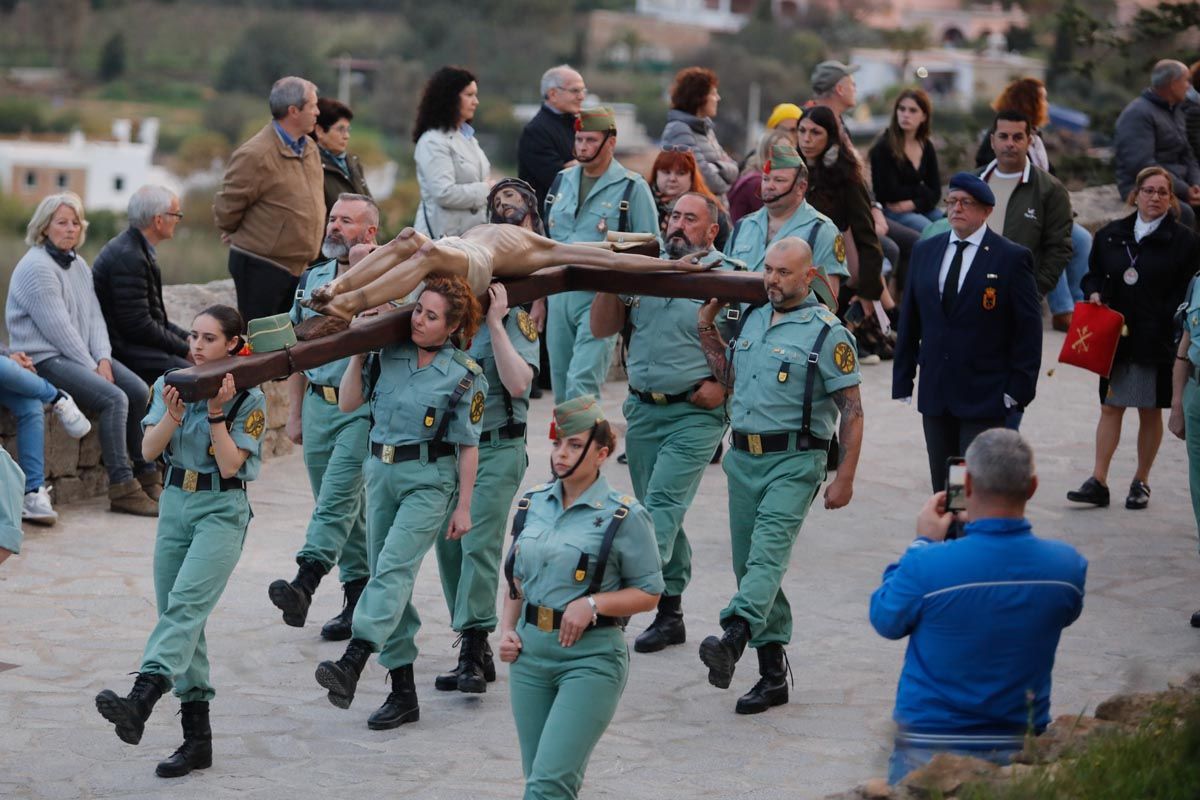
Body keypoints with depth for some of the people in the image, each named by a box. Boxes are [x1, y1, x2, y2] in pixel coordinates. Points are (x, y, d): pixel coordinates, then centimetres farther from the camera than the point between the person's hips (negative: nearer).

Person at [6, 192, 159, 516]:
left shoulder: (78, 264, 15)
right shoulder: (36, 267, -14)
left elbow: (94, 317, 10)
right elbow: (58, 328, -18)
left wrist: (103, 360, -6)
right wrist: (92, 368, -16)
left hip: (81, 354, 9)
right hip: (45, 358, -9)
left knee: (140, 392, -7)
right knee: (114, 398, -26)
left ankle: (147, 474, 4)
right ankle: (121, 487, -23)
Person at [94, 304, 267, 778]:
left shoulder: (249, 400, -5)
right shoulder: (171, 384, 7)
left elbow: (230, 465, -12)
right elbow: (149, 451, 1)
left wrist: (216, 412, -18)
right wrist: (173, 416, -16)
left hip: (221, 511, -6)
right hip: (175, 503, 6)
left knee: (186, 602, -24)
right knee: (178, 613, 5)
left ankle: (139, 702, -43)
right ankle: (197, 736, 10)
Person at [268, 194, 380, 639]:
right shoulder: (311, 280, 13)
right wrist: (295, 413, 15)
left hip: (361, 406, -6)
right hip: (318, 404, 6)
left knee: (337, 495, -17)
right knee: (345, 502, 11)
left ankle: (305, 581, -28)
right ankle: (359, 595, 19)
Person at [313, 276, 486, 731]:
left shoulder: (465, 377, -6)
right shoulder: (389, 355, 5)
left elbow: (468, 447, -3)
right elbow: (348, 403, 6)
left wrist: (463, 507, -4)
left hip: (429, 479, -6)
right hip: (381, 470, 6)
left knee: (394, 567, -22)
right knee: (387, 575, 6)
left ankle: (352, 663, -37)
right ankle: (403, 691, 12)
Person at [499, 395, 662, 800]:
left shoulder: (624, 517, -8)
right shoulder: (532, 505, 8)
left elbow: (648, 593, -4)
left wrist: (593, 603, -18)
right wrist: (507, 629, 4)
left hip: (591, 659, -6)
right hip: (530, 655, 6)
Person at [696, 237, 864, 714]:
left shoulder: (827, 334, -6)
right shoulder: (753, 320, 14)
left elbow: (851, 410, -6)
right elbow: (731, 378, 28)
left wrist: (845, 478, -11)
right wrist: (706, 330, 17)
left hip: (793, 462, -7)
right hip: (743, 457, 7)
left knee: (768, 551, -24)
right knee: (749, 563, 7)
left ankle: (732, 639, -45)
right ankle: (772, 671, 15)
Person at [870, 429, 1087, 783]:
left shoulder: (926, 567, -20)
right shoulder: (1067, 566, -8)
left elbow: (886, 620, 1)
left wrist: (924, 543, 10)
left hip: (929, 750, -3)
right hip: (1021, 750, 3)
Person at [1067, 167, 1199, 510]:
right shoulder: (1110, 236, 8)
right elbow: (1094, 273, 18)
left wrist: (1165, 321, -15)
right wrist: (1094, 293, -3)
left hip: (1157, 340, -3)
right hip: (1116, 337, 3)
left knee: (1150, 412, 7)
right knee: (1110, 407, 3)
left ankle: (1141, 482, 18)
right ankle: (1098, 481, 3)